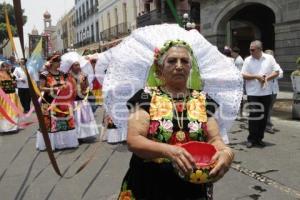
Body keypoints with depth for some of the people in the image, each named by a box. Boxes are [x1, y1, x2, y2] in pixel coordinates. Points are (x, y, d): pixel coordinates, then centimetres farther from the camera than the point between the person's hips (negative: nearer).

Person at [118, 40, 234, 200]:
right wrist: (168, 150, -31)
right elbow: (133, 141, -14)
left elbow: (214, 139, -1)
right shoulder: (146, 97, -6)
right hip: (149, 187, -2)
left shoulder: (203, 100, 3)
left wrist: (226, 152, -24)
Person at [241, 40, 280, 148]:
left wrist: (267, 78, -11)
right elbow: (243, 75, -3)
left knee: (264, 116, 7)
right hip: (253, 93, -2)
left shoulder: (269, 58, 6)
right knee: (253, 116, -4)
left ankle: (259, 138, 19)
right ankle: (251, 139, 7)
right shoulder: (248, 60, 2)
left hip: (266, 93, 2)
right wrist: (256, 76, -14)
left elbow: (276, 72, 6)